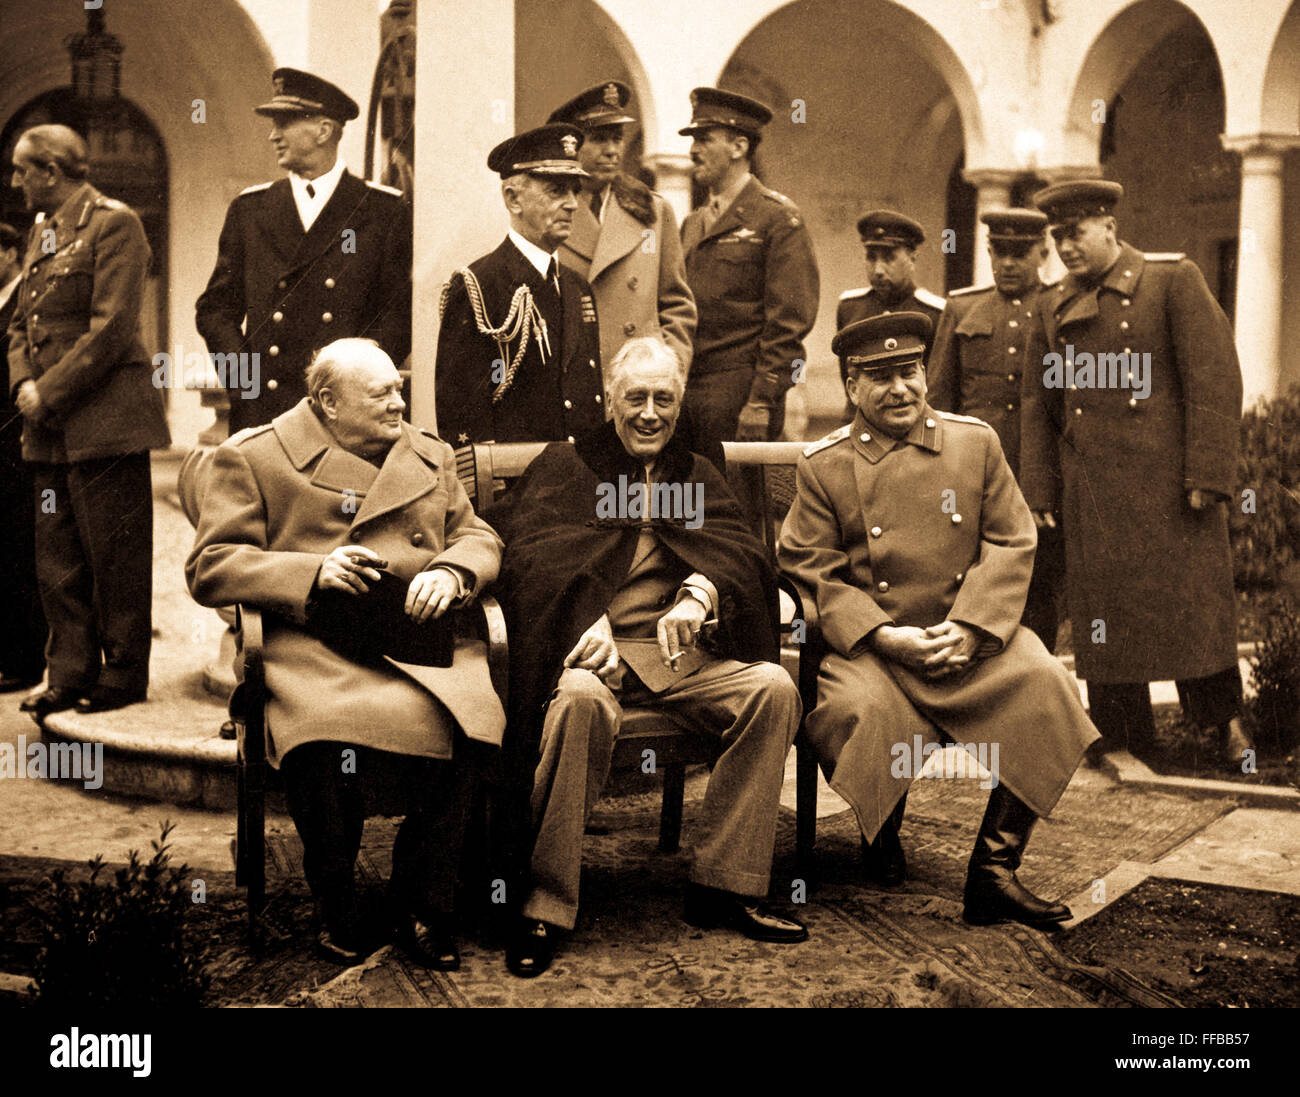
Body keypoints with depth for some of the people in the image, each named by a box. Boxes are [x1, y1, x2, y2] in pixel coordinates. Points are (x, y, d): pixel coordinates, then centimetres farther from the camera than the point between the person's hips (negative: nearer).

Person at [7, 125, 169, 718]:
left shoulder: (113, 223, -8)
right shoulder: (42, 230, 19)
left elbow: (111, 329, -16)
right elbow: (21, 322, 20)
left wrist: (50, 393, -13)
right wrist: (23, 383, 1)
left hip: (105, 419, -8)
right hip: (51, 427, 8)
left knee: (115, 556, -1)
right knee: (57, 560, 10)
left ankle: (124, 675, 8)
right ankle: (72, 674, 18)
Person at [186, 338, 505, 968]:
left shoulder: (432, 457, 23)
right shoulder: (253, 457, 8)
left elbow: (478, 538, 23)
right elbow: (208, 569, 2)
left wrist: (450, 572, -2)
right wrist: (313, 572, -11)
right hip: (315, 650, -3)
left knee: (460, 728, -30)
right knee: (321, 742, -35)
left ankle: (421, 907, -8)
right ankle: (337, 910, -7)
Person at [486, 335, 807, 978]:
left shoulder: (698, 478, 24)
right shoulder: (563, 468, 15)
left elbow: (739, 552, 6)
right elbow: (530, 556, -3)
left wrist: (700, 592, -19)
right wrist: (591, 623, -22)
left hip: (680, 652, 4)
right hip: (588, 647, -3)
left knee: (773, 686, -22)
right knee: (580, 701, -37)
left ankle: (724, 885, -15)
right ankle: (546, 907, -27)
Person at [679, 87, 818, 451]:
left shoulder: (778, 219, -4)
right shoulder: (692, 225, 18)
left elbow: (790, 322, -10)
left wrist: (761, 402, -16)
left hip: (740, 396, -6)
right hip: (684, 393, 6)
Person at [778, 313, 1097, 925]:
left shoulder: (976, 442, 8)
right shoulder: (822, 466, 4)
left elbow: (1012, 545, 4)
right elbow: (810, 571, 0)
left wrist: (969, 628, -12)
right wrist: (884, 635, -15)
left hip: (973, 636, 2)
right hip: (871, 646, -2)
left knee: (1043, 686, -26)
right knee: (859, 711, -33)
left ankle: (994, 869, -17)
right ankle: (882, 836, 3)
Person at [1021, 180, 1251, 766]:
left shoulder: (1173, 281, -3)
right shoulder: (1054, 310, 13)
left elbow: (1216, 380, -8)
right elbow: (1039, 405, 16)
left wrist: (1208, 476, -13)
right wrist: (1039, 491, 9)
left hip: (1167, 478, -4)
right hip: (1094, 492, 4)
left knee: (1194, 604, 2)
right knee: (1103, 612, 5)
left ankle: (1223, 715, 24)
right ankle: (1124, 740, 18)